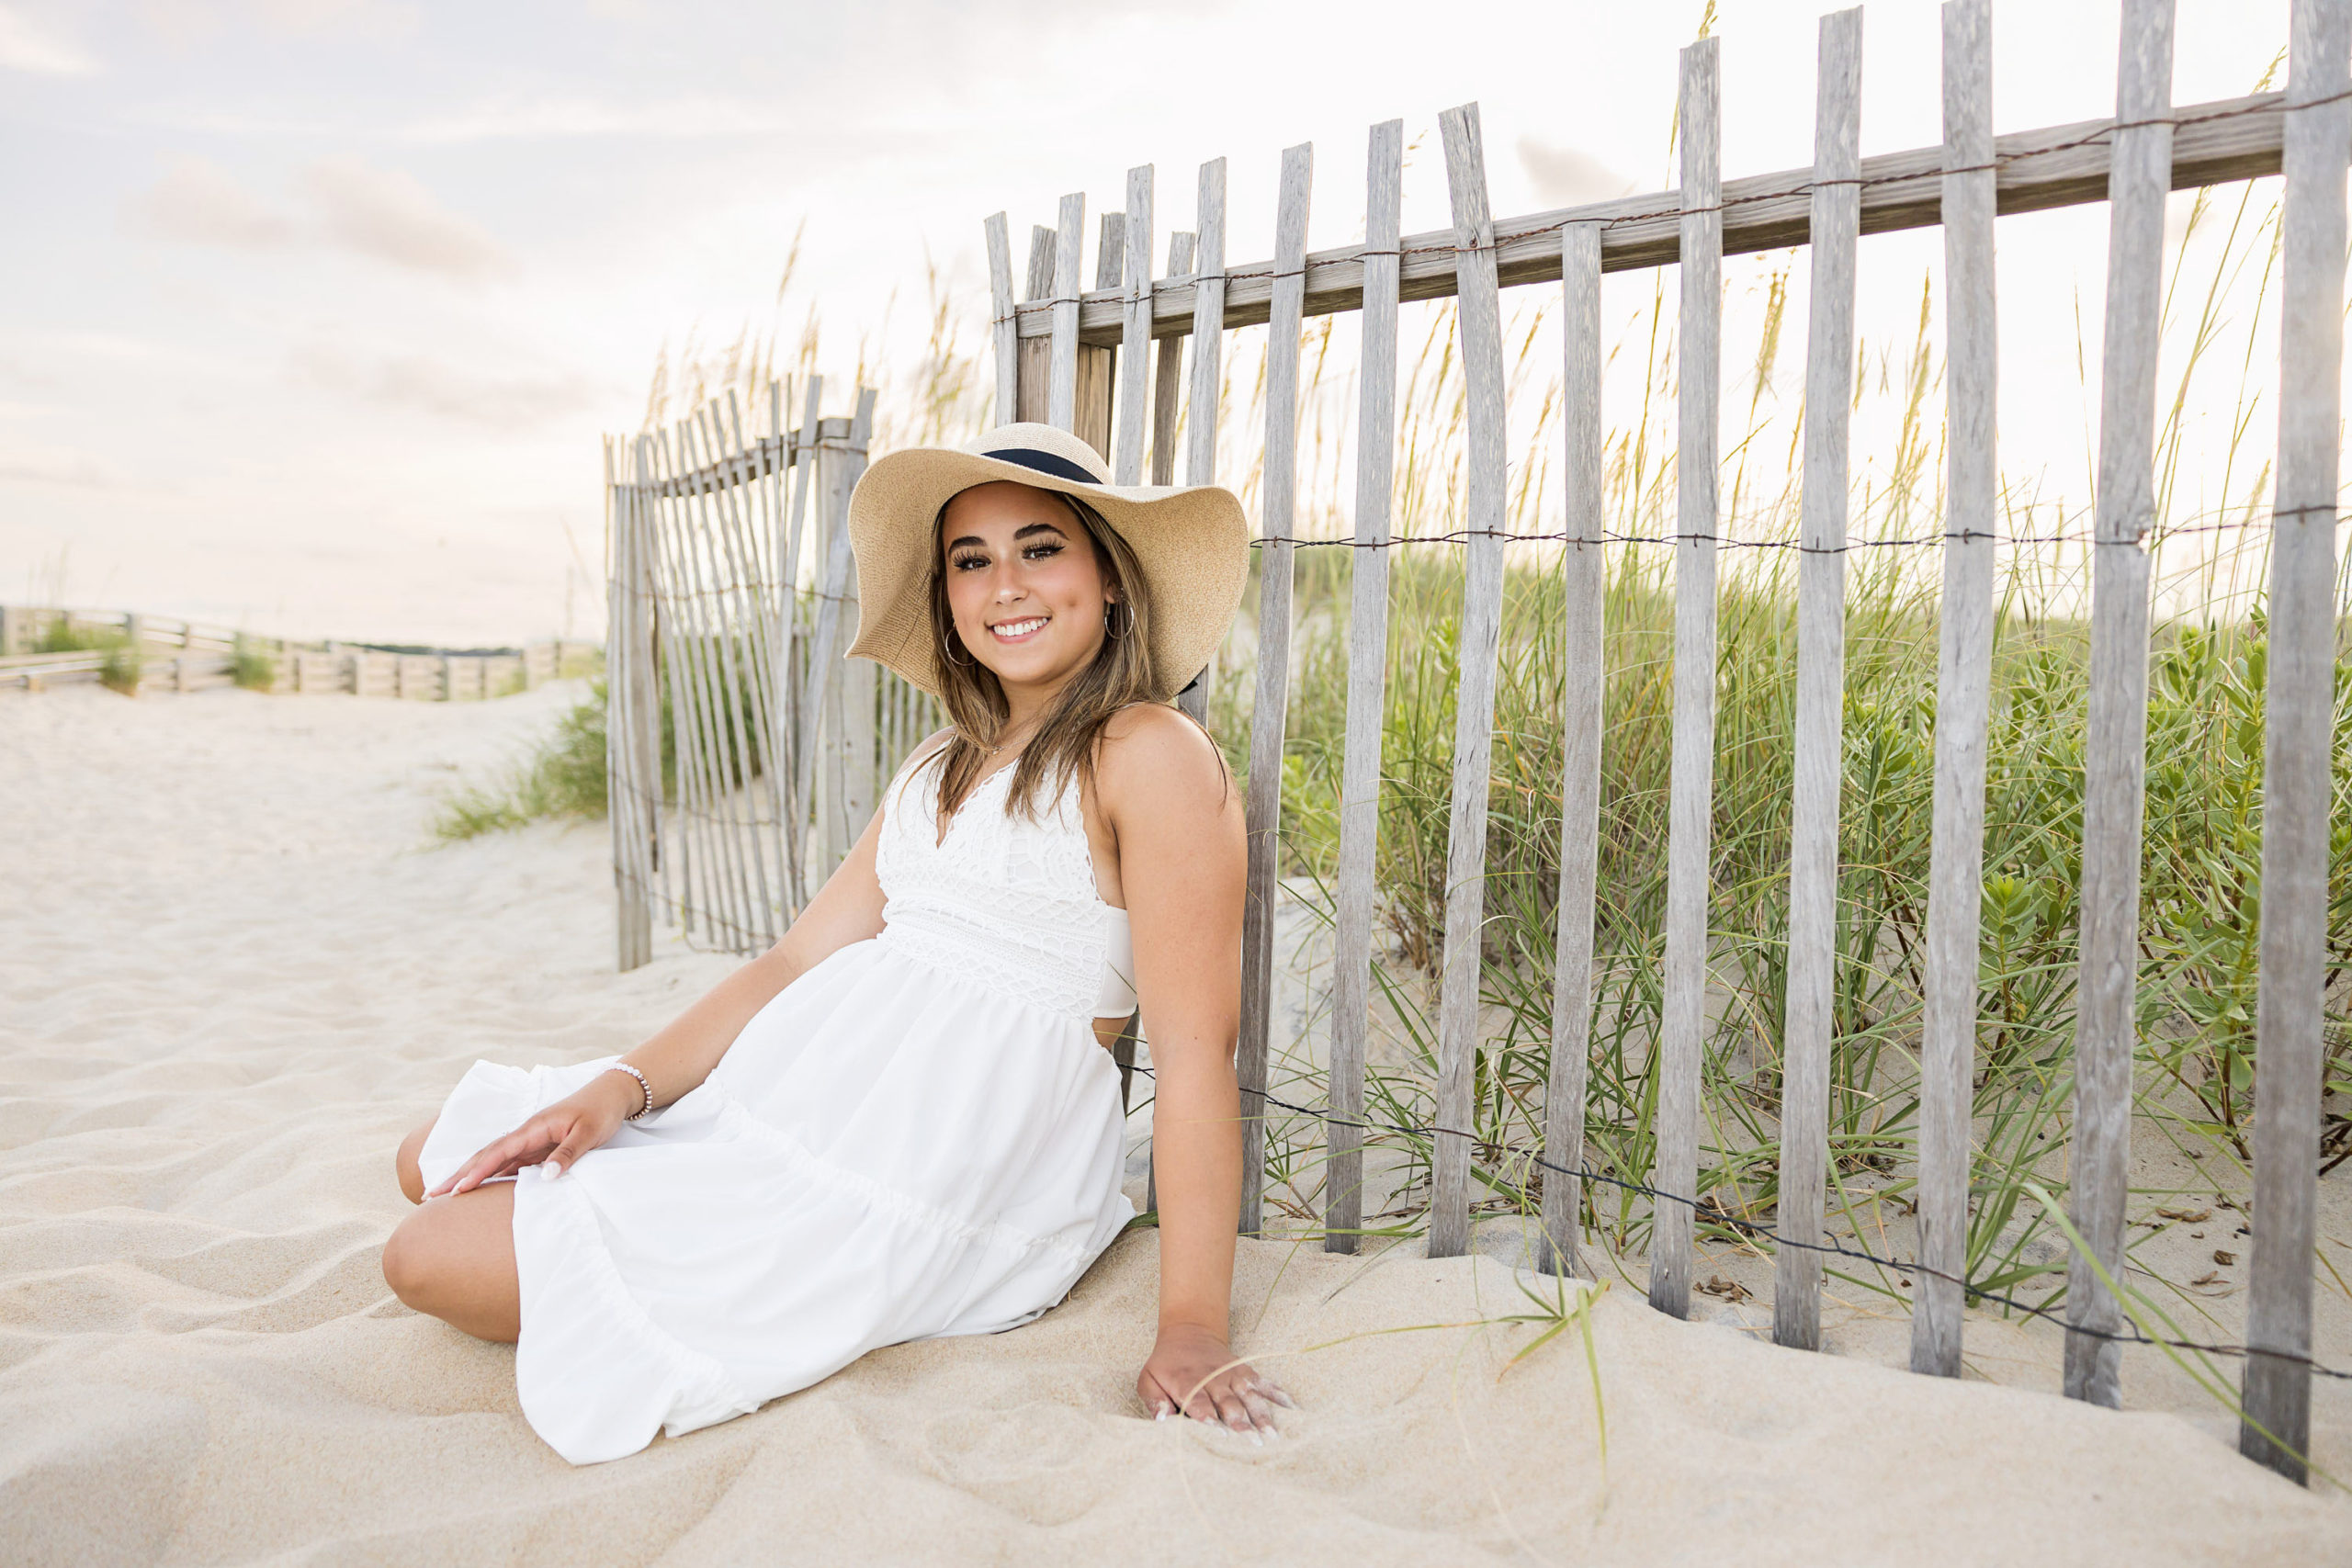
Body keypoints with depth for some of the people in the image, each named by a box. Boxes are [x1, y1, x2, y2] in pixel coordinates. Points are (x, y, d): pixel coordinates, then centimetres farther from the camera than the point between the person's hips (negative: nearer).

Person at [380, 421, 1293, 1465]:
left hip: (914, 1186, -9)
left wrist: (1193, 1329, -19)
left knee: (433, 1260, -4)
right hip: (786, 1097, 9)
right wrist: (622, 1086, -3)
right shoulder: (943, 767, 16)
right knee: (436, 1165, 15)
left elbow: (1194, 1052, -16)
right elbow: (800, 958, 10)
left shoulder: (1153, 754, -11)